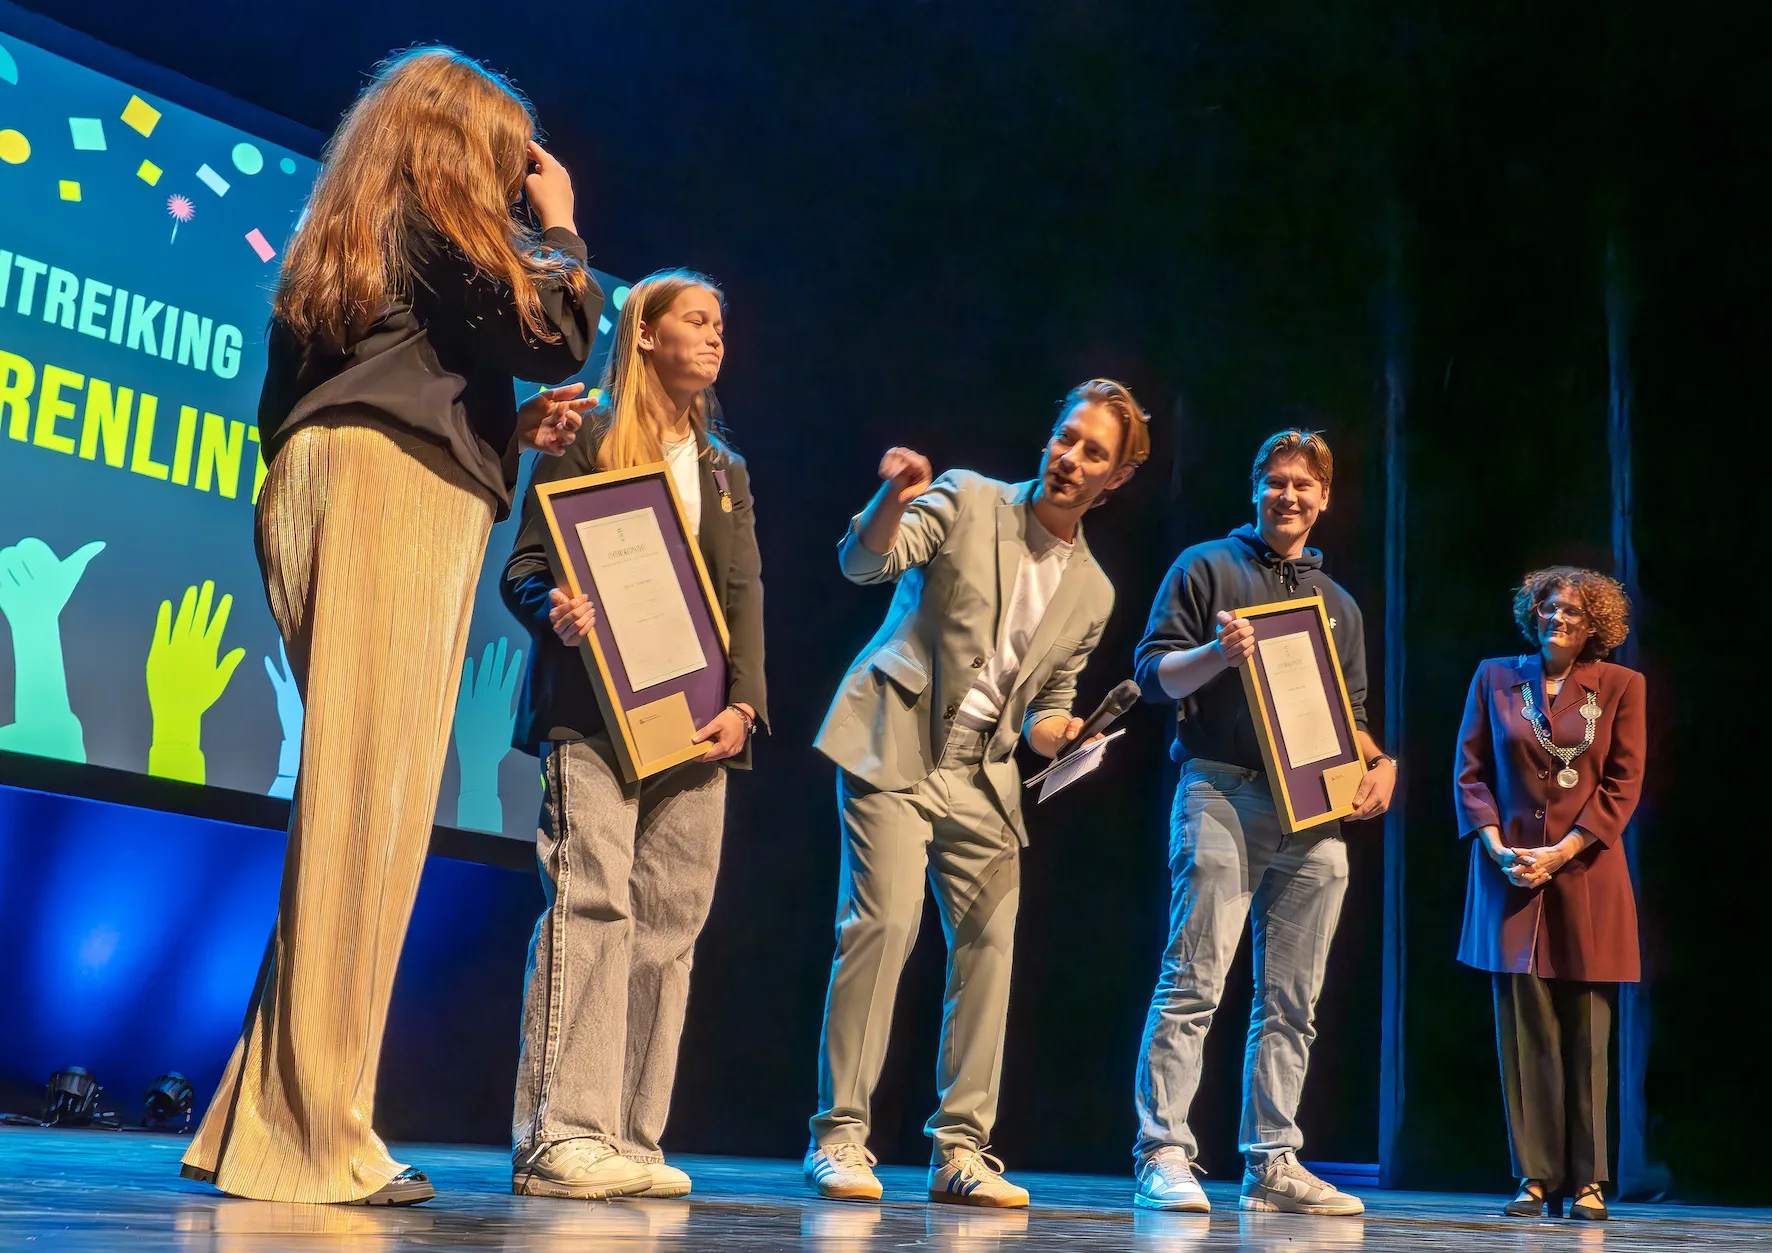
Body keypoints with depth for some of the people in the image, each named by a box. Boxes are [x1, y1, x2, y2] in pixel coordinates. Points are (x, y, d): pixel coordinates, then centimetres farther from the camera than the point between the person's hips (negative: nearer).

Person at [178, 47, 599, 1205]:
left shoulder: (344, 232, 28)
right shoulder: (443, 217, 4)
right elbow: (552, 336, -3)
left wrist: (513, 427, 21)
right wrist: (560, 229, 14)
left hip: (329, 492, 9)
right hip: (403, 496, -9)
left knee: (349, 804, 6)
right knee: (368, 803, -11)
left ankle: (268, 1118, 6)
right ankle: (311, 1134, -11)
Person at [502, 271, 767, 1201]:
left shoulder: (726, 470, 22)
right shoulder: (586, 442, 6)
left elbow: (746, 598, 14)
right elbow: (524, 566, 2)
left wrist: (744, 704, 0)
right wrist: (556, 611, -21)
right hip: (595, 710, -5)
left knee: (669, 919, 1)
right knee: (591, 901, -15)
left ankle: (629, 1138, 5)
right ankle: (560, 1135, -14)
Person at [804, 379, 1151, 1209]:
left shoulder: (1092, 591, 13)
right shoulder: (967, 501, 2)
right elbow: (866, 561, -11)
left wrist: (1048, 728, -4)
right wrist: (894, 499, -32)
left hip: (983, 775, 5)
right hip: (896, 748, -5)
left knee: (989, 946, 0)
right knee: (883, 923, -15)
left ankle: (960, 1149, 9)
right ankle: (839, 1136, -7)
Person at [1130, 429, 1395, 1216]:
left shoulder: (1337, 603, 24)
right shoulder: (1206, 567, 9)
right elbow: (1154, 672, 2)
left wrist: (1379, 763, 5)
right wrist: (1216, 654, -17)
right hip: (1223, 791, -5)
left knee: (1291, 1000, 4)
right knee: (1194, 982, -12)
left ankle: (1273, 1165, 9)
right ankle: (1164, 1157, -10)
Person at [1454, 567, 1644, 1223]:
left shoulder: (1620, 687, 5)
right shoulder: (1495, 677, 10)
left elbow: (1623, 785, 0)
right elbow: (1470, 771, 7)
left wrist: (1559, 854, -9)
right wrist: (1497, 849, -7)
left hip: (1586, 876, -1)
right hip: (1509, 873, 1)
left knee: (1585, 1033, 0)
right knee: (1522, 1029, 0)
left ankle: (1587, 1181, 8)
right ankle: (1535, 1179, 5)